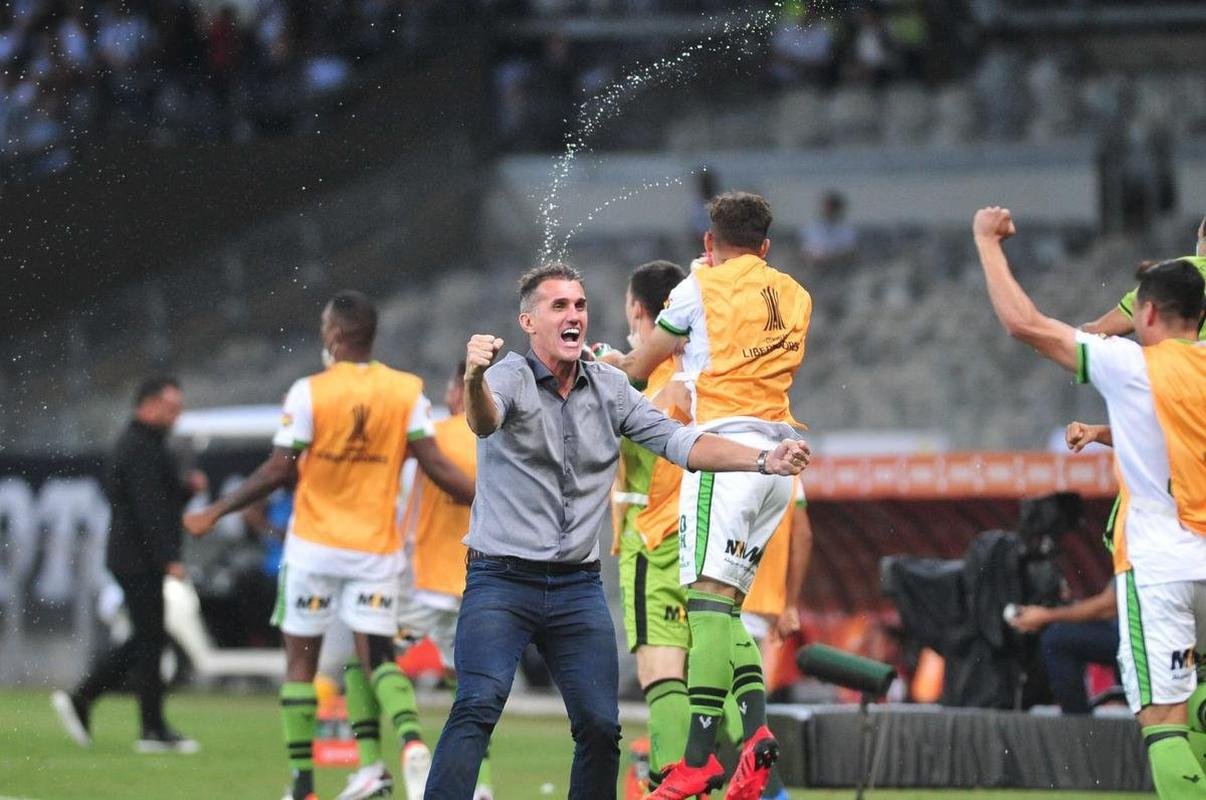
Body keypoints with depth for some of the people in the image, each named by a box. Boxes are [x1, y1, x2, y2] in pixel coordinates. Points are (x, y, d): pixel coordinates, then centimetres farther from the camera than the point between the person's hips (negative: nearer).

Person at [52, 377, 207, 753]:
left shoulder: (143, 444, 19)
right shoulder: (141, 449, -15)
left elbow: (160, 499, 26)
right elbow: (148, 509, -22)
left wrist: (187, 487, 9)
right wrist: (169, 559, -25)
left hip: (132, 559, 11)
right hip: (139, 561, -11)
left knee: (146, 639, 14)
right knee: (150, 640, -6)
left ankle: (80, 698, 15)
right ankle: (153, 730, -2)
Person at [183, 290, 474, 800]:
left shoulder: (308, 393, -10)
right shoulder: (407, 391, -2)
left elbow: (278, 472, -10)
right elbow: (434, 465, -5)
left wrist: (215, 513, -1)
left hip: (315, 547, -2)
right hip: (377, 548, 2)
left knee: (301, 659, 9)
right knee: (378, 657, 3)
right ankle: (411, 742, -26)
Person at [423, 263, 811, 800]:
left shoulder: (610, 388, 9)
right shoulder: (509, 378, -8)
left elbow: (676, 441, 7)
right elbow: (484, 419, -30)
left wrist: (764, 460, -7)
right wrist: (474, 380, -56)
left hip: (578, 587, 5)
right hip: (501, 579, -5)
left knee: (600, 725, 2)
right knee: (478, 706, -21)